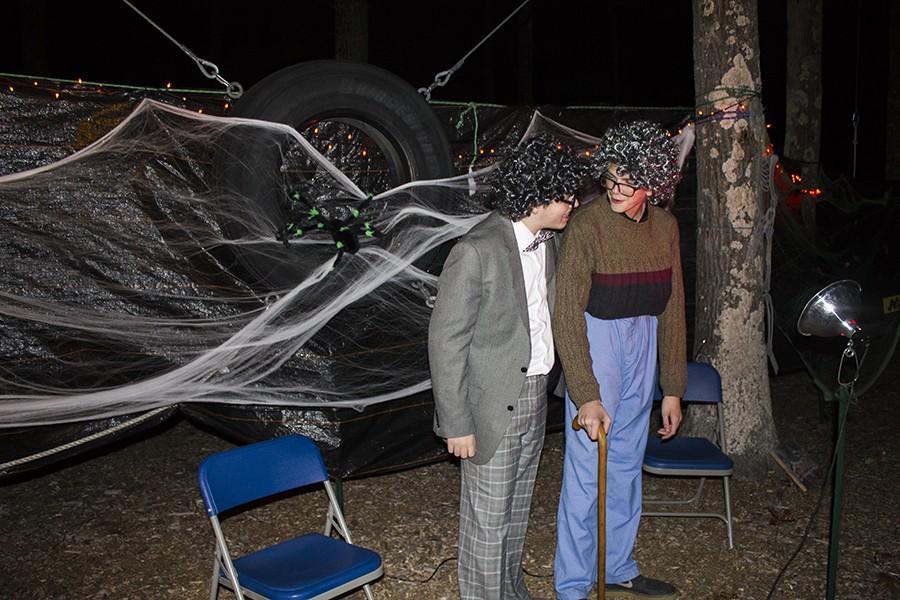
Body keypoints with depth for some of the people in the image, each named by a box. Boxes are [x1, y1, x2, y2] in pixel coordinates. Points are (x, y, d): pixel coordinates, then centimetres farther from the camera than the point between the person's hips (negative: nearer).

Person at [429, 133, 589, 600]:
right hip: (492, 405, -8)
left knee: (516, 510, 23)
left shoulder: (545, 243, 3)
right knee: (487, 519, 7)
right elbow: (445, 341, -19)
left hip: (535, 396, 8)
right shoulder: (476, 251, -22)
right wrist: (457, 424, -17)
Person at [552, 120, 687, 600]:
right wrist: (586, 396, -21)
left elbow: (672, 308, 8)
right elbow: (567, 317, -18)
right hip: (595, 346, -6)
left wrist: (673, 388, 9)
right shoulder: (587, 226, -17)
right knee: (586, 471, -1)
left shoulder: (665, 227, 2)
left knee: (627, 465, 17)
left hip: (643, 346, 6)